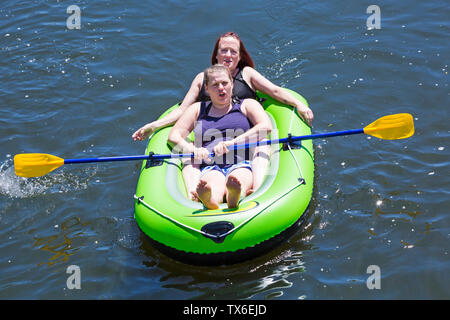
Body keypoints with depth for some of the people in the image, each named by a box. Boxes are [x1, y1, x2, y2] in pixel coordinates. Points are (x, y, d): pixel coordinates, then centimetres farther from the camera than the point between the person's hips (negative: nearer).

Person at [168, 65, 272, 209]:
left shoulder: (247, 105, 23)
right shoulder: (198, 109, 30)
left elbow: (266, 127, 3)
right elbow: (174, 136, 20)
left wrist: (231, 143, -9)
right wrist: (192, 150, -4)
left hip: (241, 165, -1)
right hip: (210, 167, 1)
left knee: (238, 180, -43)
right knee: (213, 200, -39)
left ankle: (234, 194, -74)